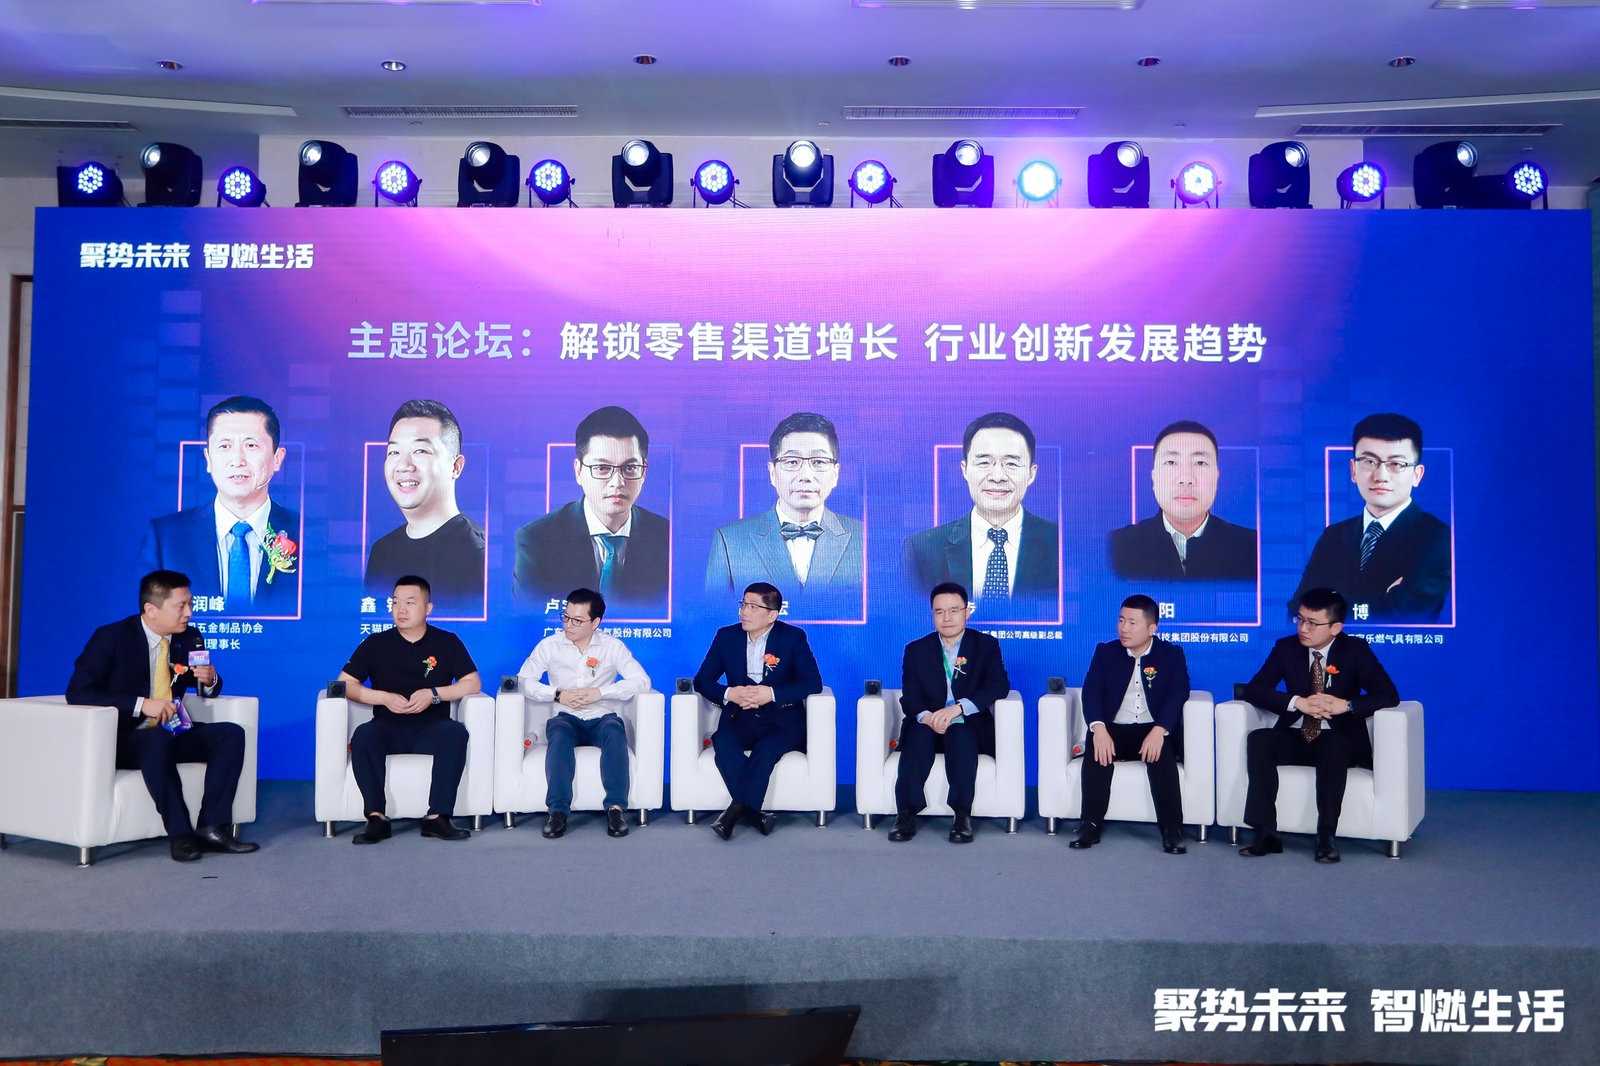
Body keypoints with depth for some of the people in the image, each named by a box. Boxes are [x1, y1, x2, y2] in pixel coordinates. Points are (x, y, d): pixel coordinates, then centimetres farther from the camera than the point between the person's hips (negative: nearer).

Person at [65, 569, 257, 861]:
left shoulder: (190, 638, 5)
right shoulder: (111, 637, -10)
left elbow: (208, 688, 18)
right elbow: (77, 692, -19)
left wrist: (210, 680, -9)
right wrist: (141, 704, -29)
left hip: (172, 733, 6)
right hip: (123, 738, -6)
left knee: (231, 733, -16)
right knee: (159, 740, -38)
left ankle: (212, 827, -21)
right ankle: (179, 833, -31)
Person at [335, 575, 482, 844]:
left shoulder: (447, 642, 6)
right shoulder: (376, 644, 7)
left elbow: (473, 683, 1)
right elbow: (344, 684, 2)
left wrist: (433, 694, -13)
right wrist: (385, 698, -12)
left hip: (431, 730, -1)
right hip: (388, 729, 1)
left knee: (455, 732, -33)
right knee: (363, 735, -32)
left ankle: (437, 817, -31)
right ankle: (377, 818, -29)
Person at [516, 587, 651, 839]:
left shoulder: (613, 646, 1)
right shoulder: (549, 645, 3)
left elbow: (641, 680, -8)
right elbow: (523, 680, -2)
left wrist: (600, 692, -18)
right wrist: (557, 694, -16)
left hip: (602, 718, 0)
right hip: (567, 718, 0)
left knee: (615, 729, -34)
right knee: (558, 732, -35)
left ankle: (616, 807, -35)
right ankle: (558, 810, -36)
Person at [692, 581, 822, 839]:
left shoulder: (793, 637, 0)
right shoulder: (726, 636, 8)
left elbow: (813, 682, -7)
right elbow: (702, 680, 8)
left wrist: (772, 694, -19)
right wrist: (729, 694, -13)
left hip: (782, 723, -2)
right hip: (740, 719, 2)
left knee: (767, 748, -35)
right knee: (722, 742, -31)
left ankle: (735, 811, -33)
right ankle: (756, 814, -32)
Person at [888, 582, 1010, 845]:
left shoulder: (987, 645, 5)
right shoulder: (916, 650, 10)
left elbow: (999, 686, -10)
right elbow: (909, 697, 0)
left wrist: (958, 707, -27)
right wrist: (926, 716, -26)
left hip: (970, 728, -1)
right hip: (927, 726, 1)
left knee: (959, 733, -35)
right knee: (919, 733, -32)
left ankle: (962, 814, -33)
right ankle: (907, 813, -33)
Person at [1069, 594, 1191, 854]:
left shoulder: (1172, 654, 3)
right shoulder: (1105, 652, 8)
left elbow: (1178, 694, -10)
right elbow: (1092, 691, -4)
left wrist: (1159, 730, -28)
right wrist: (1099, 728, -24)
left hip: (1155, 732, -1)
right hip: (1115, 730, 1)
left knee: (1162, 755, -34)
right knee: (1097, 751, -30)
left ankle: (1172, 831, -26)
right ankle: (1090, 826, -25)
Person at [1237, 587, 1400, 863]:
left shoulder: (1355, 650, -4)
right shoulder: (1286, 647, 0)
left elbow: (1389, 695, -12)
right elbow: (1254, 689, -8)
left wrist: (1345, 705, -29)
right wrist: (1298, 703, -24)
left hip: (1339, 740, -2)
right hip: (1295, 737, 2)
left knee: (1334, 747, -37)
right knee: (1258, 740, -28)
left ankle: (1326, 837, -32)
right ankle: (1266, 834, -29)